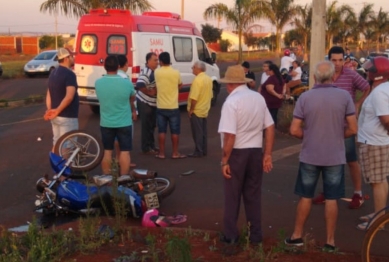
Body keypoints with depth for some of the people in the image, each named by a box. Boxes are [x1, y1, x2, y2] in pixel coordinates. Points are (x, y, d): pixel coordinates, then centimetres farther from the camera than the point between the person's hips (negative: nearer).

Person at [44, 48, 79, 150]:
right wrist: (57, 111, -28)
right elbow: (69, 96, -29)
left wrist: (49, 111, 7)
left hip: (56, 117, 9)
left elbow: (49, 95, 11)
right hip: (67, 117, -9)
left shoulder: (53, 73, 12)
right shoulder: (69, 74, -17)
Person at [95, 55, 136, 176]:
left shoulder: (98, 83, -8)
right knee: (125, 151, 7)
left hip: (105, 123, 2)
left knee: (107, 151, 13)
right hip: (124, 123, -2)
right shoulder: (127, 83, -13)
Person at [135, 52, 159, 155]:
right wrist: (150, 92, -25)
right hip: (144, 103, -9)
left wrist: (156, 90, 2)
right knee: (146, 126, -3)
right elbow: (139, 85, -35)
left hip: (152, 103, 9)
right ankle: (146, 148, 5)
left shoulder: (154, 72, 9)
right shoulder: (146, 72, -21)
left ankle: (151, 145, 28)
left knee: (152, 125, 16)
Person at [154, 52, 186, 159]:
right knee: (175, 131, 7)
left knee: (161, 131, 8)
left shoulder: (157, 72, -5)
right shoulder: (176, 73, -8)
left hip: (161, 107, 2)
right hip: (173, 107, -2)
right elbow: (180, 85, 9)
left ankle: (161, 153, 11)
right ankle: (175, 153, 11)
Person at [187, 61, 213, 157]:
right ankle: (204, 150, 21)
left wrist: (191, 109, -16)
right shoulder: (209, 79, 8)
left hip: (196, 111, -8)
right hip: (205, 110, 9)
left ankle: (198, 152, 3)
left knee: (197, 132, -1)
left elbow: (194, 98, -25)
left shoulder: (197, 80, -20)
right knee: (203, 132, 15)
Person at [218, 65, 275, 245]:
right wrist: (268, 154, 10)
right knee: (253, 195, 15)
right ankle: (255, 235, 23)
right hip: (255, 151, 5)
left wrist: (224, 161, -13)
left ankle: (230, 235, 20)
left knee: (232, 196, 9)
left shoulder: (231, 102, -14)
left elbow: (230, 135, -20)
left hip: (237, 153, -5)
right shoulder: (259, 98, 5)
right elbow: (270, 128, 5)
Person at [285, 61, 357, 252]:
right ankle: (330, 241, 16)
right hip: (335, 156, 0)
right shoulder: (344, 96, -7)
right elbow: (353, 129, -6)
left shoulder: (305, 97, -8)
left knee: (305, 197, 14)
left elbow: (294, 130, -8)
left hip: (310, 156, 0)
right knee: (331, 200, 8)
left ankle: (297, 236, 23)